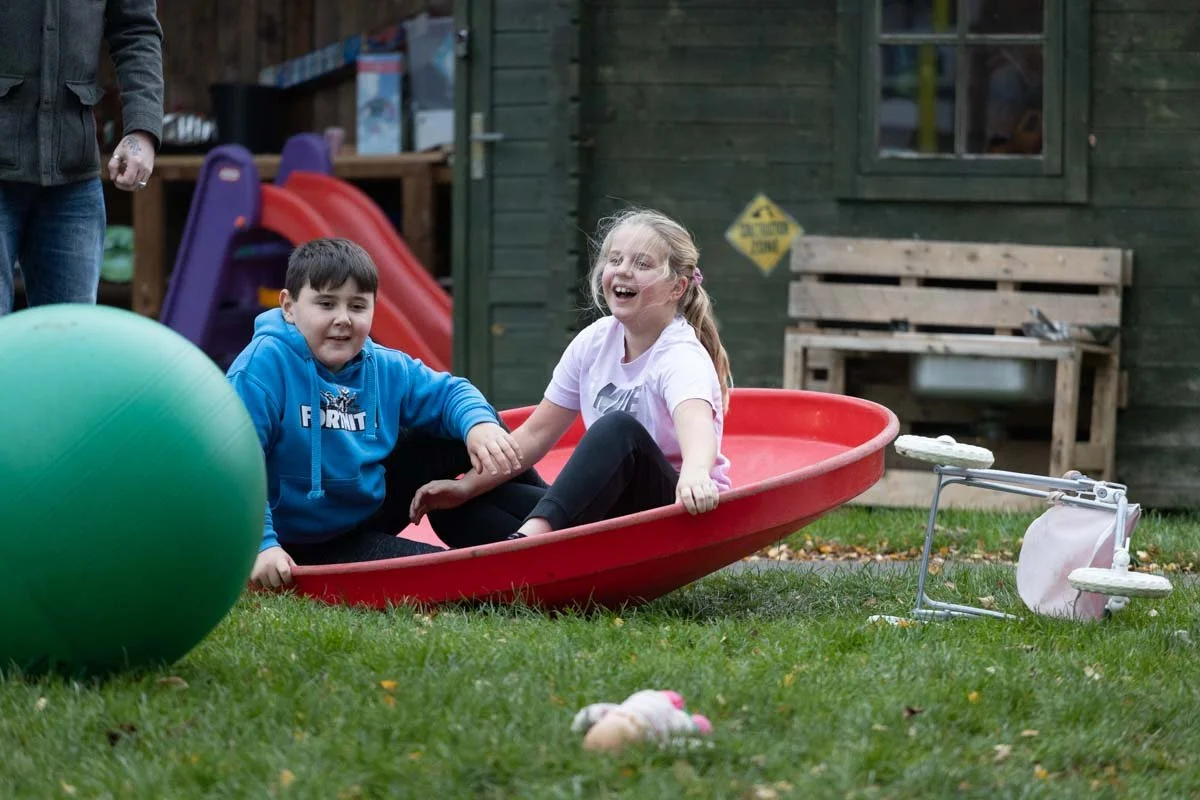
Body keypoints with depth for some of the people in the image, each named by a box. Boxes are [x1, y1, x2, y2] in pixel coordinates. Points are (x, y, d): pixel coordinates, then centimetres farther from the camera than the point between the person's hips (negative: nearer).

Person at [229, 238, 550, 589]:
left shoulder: (386, 368, -2)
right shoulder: (265, 364, -23)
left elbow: (450, 392, 11)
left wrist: (479, 425, -13)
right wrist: (260, 545, -37)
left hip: (373, 505, 8)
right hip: (303, 544, -8)